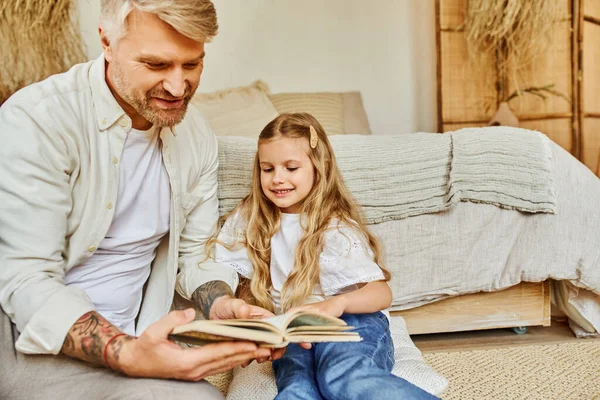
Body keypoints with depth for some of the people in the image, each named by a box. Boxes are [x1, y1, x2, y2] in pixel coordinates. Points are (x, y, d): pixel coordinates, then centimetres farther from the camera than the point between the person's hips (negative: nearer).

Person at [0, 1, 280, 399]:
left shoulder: (198, 136, 1)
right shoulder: (35, 119, -17)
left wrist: (223, 307, -12)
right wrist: (127, 356, -35)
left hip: (133, 339, 5)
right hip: (32, 344, -5)